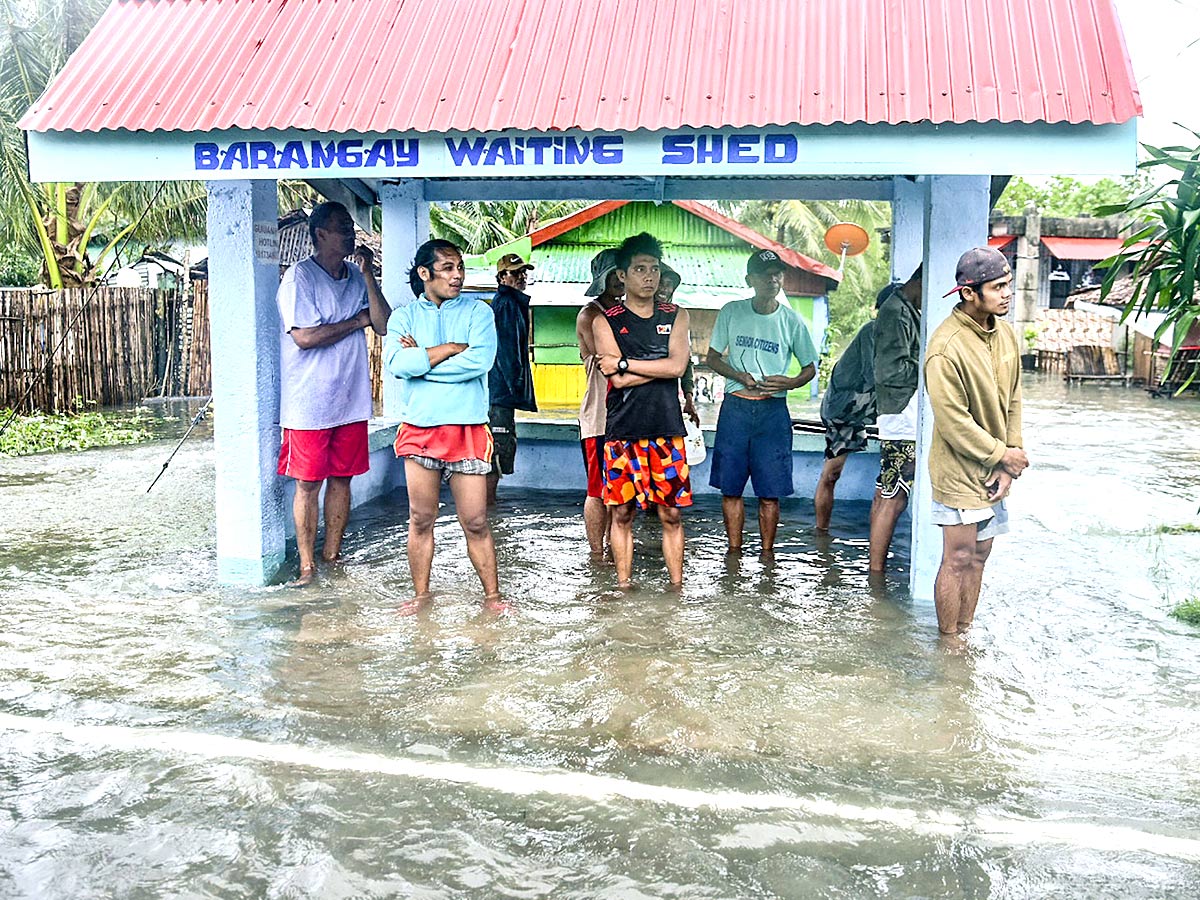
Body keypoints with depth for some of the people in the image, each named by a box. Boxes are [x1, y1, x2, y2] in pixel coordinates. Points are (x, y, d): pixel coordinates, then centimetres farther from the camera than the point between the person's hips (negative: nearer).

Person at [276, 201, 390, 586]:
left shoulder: (356, 277, 11)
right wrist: (356, 321, -7)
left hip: (351, 400, 6)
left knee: (341, 478, 11)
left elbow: (384, 325, 1)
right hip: (309, 404, -5)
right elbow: (305, 337, -18)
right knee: (308, 482, 1)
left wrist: (367, 274, -7)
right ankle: (307, 564, 10)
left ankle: (332, 554, 22)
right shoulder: (300, 276, -8)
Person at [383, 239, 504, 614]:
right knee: (421, 520, 8)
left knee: (476, 522, 1)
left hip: (468, 429, -1)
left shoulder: (477, 311, 5)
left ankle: (492, 594, 14)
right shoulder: (404, 316, 8)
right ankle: (421, 593, 23)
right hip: (419, 429, 1)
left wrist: (419, 359, -8)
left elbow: (480, 360, -13)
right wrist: (451, 348, -9)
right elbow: (397, 363, -11)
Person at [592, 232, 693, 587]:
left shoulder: (676, 316, 10)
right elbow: (618, 380, -8)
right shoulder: (605, 321, 4)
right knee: (622, 513, 4)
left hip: (667, 431, 1)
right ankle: (624, 585, 14)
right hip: (622, 432, -1)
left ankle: (677, 586, 11)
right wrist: (659, 366, -7)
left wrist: (623, 363, -8)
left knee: (671, 514, 4)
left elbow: (677, 366, -6)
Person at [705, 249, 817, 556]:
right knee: (730, 487, 3)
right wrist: (739, 376, -9)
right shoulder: (731, 312, 4)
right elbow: (712, 357, 9)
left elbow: (811, 366, 11)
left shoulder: (791, 320, 3)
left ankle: (767, 552, 12)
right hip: (735, 407, 1)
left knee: (770, 492, 0)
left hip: (773, 411, -1)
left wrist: (791, 382, -11)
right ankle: (734, 549, 15)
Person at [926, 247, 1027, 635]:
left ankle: (965, 633, 27)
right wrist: (1003, 455, -12)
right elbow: (954, 422, -20)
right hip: (960, 472, -7)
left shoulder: (1004, 333, 4)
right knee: (959, 560, 0)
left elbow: (1012, 400, 8)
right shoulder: (946, 347, -21)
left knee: (979, 555, 15)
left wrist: (1009, 459, 0)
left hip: (993, 471, 8)